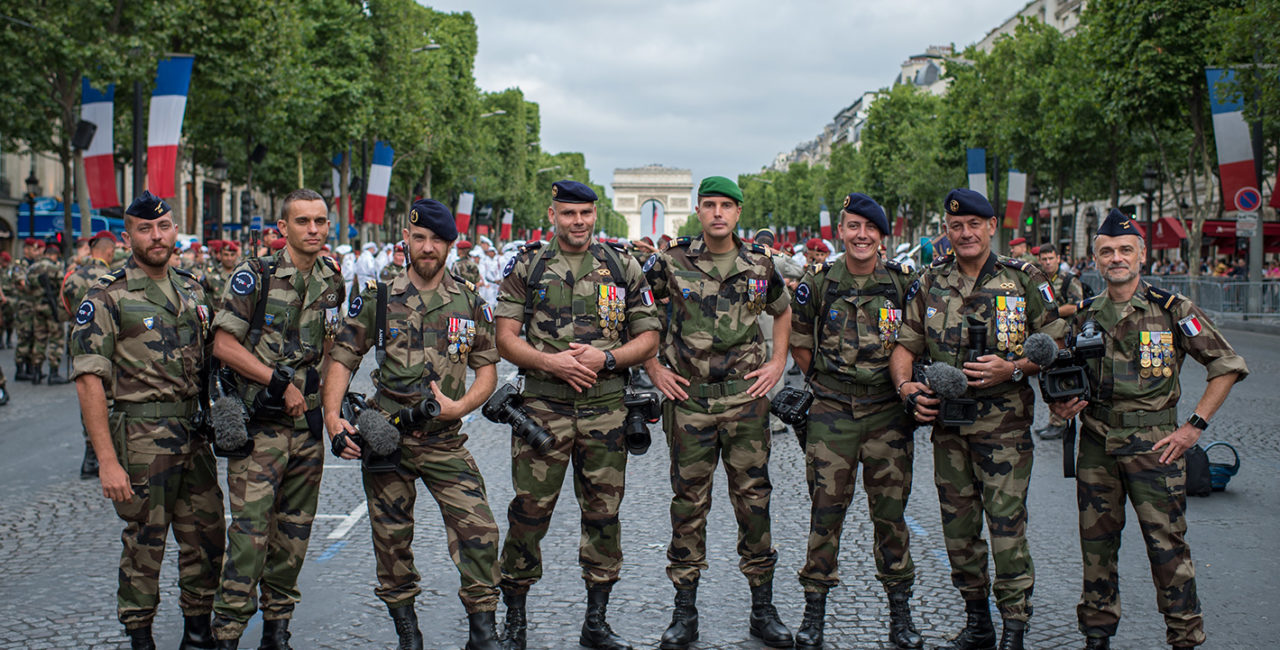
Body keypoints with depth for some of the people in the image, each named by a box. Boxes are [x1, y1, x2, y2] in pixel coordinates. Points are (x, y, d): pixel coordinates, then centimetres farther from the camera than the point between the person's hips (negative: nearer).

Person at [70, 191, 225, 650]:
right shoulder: (107, 297, -7)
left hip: (195, 435, 6)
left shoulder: (192, 290, 12)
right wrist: (106, 459, -18)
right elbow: (89, 380, -12)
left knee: (206, 538, 10)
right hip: (142, 439, -6)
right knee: (144, 543, 3)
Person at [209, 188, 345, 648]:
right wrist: (279, 382, -13)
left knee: (294, 532, 10)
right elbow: (223, 345, -10)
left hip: (308, 421, 5)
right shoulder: (254, 276, -6)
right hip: (258, 422, -5)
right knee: (251, 528, -9)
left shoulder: (332, 283, 9)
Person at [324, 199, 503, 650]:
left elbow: (487, 367, 8)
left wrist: (460, 406, -10)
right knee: (392, 537, 9)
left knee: (478, 531, -10)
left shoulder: (469, 302, 6)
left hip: (445, 440, 0)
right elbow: (342, 358, 3)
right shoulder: (378, 298, 2)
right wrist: (333, 417, -10)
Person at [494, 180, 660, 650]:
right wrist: (550, 361, -15)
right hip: (543, 406, -1)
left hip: (606, 409, 2)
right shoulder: (527, 267, 5)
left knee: (603, 513, 7)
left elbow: (648, 338, 7)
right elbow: (506, 338, 0)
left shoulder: (623, 269, 8)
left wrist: (606, 357, -11)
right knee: (529, 510, -1)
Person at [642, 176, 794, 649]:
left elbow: (783, 311, 23)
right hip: (689, 398, -1)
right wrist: (653, 368, 3)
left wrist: (777, 363, 11)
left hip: (746, 397, 1)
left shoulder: (759, 265, 5)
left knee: (753, 498, 4)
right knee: (689, 502, 4)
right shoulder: (671, 263, -1)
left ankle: (763, 609, 16)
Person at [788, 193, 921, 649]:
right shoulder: (818, 283, 1)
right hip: (831, 413, 0)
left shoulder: (904, 283, 2)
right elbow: (799, 342, 12)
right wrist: (823, 381, 9)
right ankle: (814, 611, 13)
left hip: (888, 413, 0)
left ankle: (900, 613, 18)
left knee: (890, 511, 5)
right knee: (826, 509, 2)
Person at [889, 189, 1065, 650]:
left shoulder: (1025, 281, -1)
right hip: (947, 424, 4)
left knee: (1006, 524, -7)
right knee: (958, 527, 10)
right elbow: (905, 347, 11)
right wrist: (906, 386, -8)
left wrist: (1013, 369, -15)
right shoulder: (929, 284, 7)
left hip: (1005, 425, -4)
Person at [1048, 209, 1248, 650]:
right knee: (1096, 544, 9)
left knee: (1167, 546, -1)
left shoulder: (1173, 310, -4)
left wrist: (1195, 425, -5)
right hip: (1096, 445, 4)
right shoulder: (1084, 315, 8)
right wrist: (1062, 405, -3)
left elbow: (1228, 365, -1)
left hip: (1154, 446, -4)